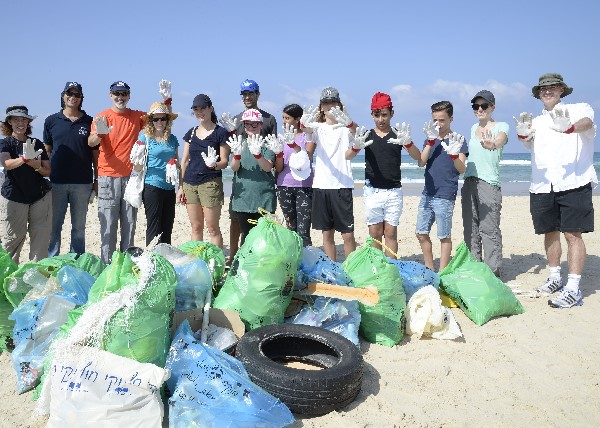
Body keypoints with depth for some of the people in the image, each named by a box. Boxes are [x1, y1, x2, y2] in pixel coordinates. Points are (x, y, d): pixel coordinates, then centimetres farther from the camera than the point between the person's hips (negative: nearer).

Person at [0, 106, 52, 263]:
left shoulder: (37, 144, 11)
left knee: (41, 238, 0)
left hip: (40, 196, 3)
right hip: (13, 197, -3)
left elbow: (48, 171, 9)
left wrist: (37, 166, -13)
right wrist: (23, 159, -41)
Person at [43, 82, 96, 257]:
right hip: (56, 182, 1)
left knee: (79, 226, 8)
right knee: (54, 225, 5)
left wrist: (97, 179, 4)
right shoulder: (51, 121, 8)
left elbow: (95, 154, 7)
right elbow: (47, 151, 11)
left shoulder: (89, 122, 5)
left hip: (82, 183, 0)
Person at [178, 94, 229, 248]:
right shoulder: (191, 133, 13)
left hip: (211, 183, -5)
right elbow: (184, 161, 14)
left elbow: (224, 162, -4)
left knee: (212, 228, -3)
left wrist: (214, 164, -26)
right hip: (190, 183, 5)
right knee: (196, 227, 10)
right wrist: (180, 186, 10)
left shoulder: (220, 132, -2)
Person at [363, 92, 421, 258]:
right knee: (375, 233, 3)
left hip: (393, 192, 0)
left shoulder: (397, 135, 5)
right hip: (372, 191, 0)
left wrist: (407, 142, -28)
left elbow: (417, 157, -6)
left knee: (391, 233, 3)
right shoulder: (367, 135, 7)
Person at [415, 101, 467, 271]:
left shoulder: (457, 140, -3)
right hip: (427, 194, 6)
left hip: (445, 196, -6)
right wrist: (430, 141, -13)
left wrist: (454, 154, -31)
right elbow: (421, 163, -3)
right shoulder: (430, 139, 11)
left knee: (444, 236, 1)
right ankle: (430, 270, 24)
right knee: (421, 234, 9)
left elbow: (462, 169, -11)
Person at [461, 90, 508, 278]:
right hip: (469, 181, 6)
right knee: (470, 229, 9)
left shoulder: (501, 126, -1)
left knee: (489, 229, -8)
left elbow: (500, 140, -24)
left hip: (489, 182, -6)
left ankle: (493, 272, -3)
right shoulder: (474, 128, 18)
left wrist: (493, 144, -44)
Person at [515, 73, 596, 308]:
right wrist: (522, 133, -30)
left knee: (573, 234, -6)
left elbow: (587, 123, -19)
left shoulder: (578, 109, 5)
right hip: (542, 187, 5)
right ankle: (554, 278, 27)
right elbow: (527, 141, -4)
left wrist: (568, 128, -43)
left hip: (573, 184, -4)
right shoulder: (536, 121, 17)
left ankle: (573, 289, -5)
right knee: (550, 233, 12)